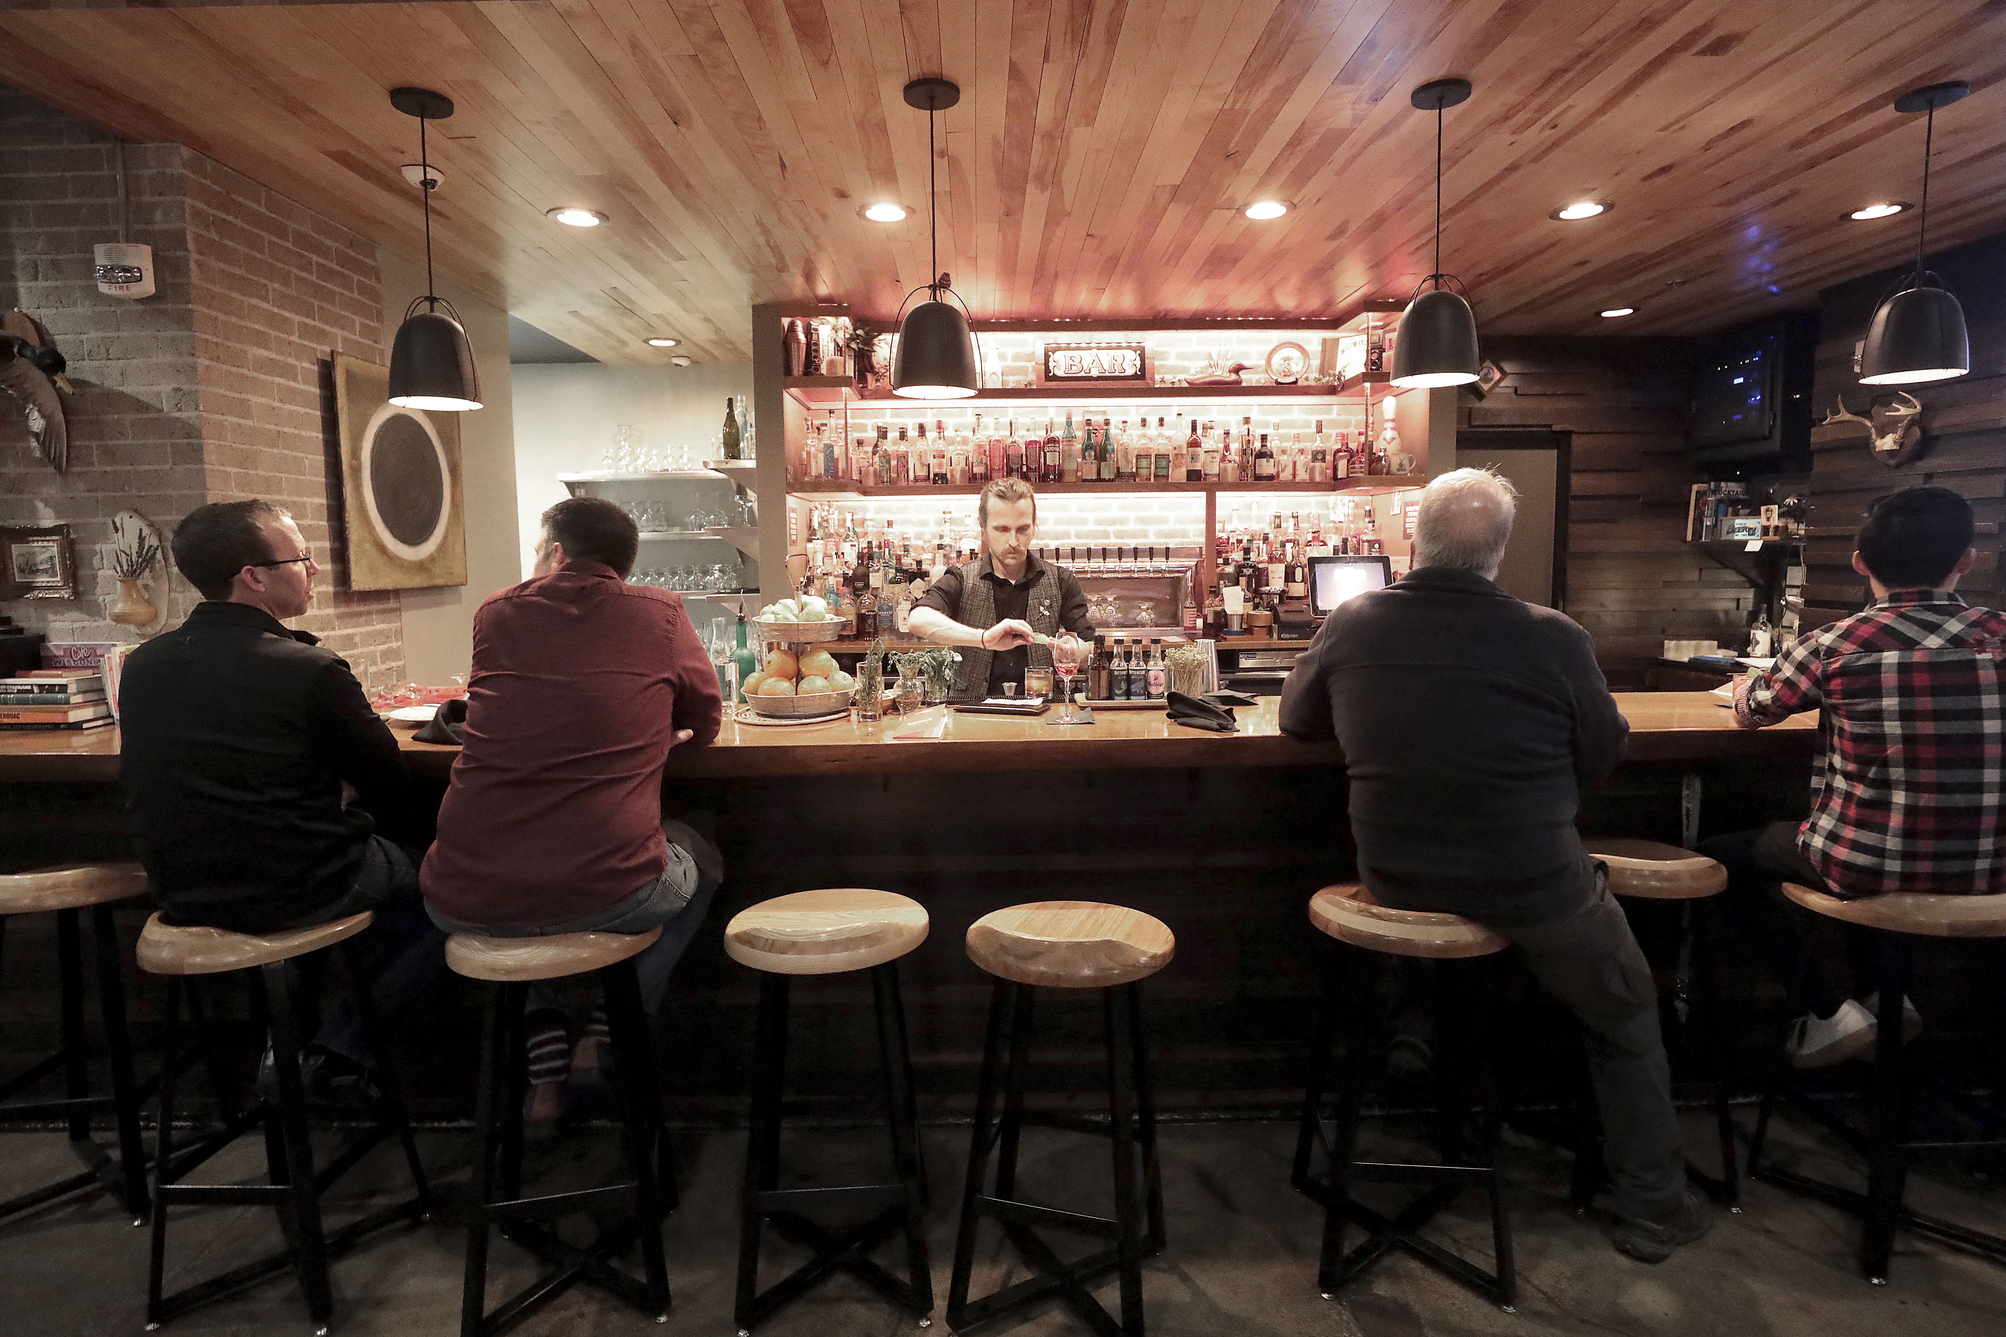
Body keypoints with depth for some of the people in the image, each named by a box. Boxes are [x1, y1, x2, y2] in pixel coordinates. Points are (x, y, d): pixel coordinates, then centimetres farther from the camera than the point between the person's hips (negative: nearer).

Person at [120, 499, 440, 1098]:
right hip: (297, 894, -7)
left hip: (183, 895, 7)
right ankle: (341, 1047, 9)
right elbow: (388, 784, -10)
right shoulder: (310, 671, -21)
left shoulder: (141, 665, -1)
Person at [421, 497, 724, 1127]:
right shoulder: (661, 614, 1)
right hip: (607, 896, -3)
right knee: (699, 849, 31)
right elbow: (705, 723, 17)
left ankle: (545, 1058, 30)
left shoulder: (495, 614, 9)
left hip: (465, 903, 3)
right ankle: (605, 1032, 22)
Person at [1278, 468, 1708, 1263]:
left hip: (1397, 882, 4)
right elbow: (1604, 757, -1)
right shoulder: (1552, 639, -17)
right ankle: (1652, 1204, 35)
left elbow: (1297, 721, 7)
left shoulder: (1351, 626, -10)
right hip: (1532, 890, -3)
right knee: (1626, 1016, 24)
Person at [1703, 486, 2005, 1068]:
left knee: (1722, 856, 18)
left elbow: (1749, 710, 5)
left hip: (1874, 868, -5)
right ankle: (1874, 991, 33)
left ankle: (1830, 1012, 12)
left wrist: (1746, 688, 28)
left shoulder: (1834, 645, -13)